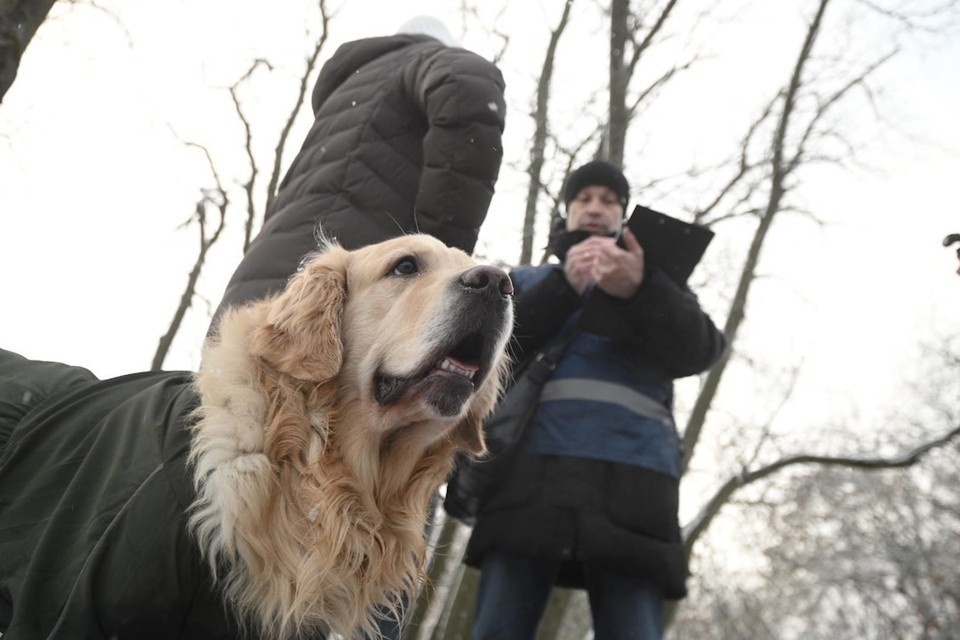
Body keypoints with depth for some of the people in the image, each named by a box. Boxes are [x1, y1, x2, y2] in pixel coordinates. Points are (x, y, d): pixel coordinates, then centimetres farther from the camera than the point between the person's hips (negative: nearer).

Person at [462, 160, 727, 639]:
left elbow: (696, 351, 2)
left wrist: (638, 288, -17)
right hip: (531, 475, 1)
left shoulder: (658, 285, 24)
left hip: (628, 481, 0)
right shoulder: (524, 280, 27)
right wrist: (564, 285, -7)